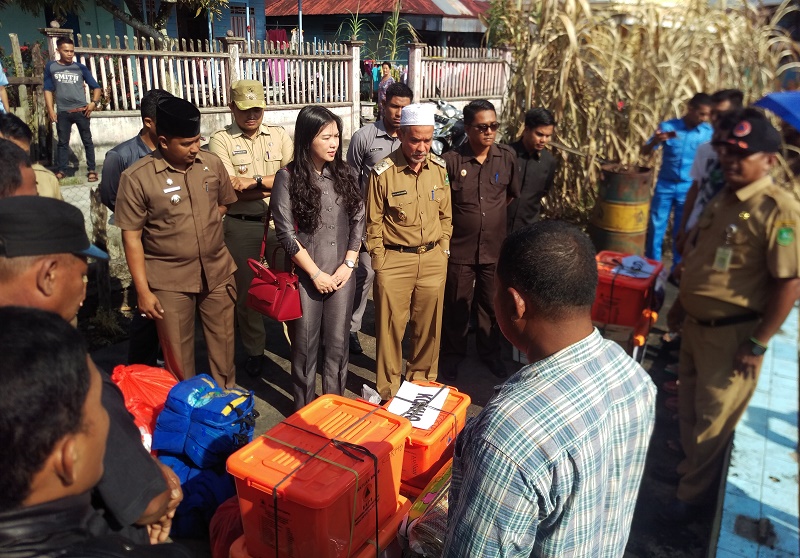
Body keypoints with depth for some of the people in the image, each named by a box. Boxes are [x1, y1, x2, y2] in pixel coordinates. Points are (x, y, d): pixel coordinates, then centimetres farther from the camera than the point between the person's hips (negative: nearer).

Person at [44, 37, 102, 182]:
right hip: (62, 112, 1)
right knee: (63, 142, 9)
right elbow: (48, 90, 7)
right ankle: (61, 170, 17)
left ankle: (92, 170, 8)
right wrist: (50, 110, 0)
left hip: (81, 111, -1)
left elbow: (96, 87, 7)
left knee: (87, 141, 3)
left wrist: (94, 102, -9)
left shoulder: (80, 68, 3)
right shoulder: (51, 67, 5)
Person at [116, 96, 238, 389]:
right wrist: (143, 291, -10)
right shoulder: (137, 177, -13)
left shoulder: (212, 163, -1)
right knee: (177, 351, 11)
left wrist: (207, 226, 3)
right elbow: (131, 237, -9)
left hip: (217, 271, 3)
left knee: (223, 341, 16)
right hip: (169, 281, -3)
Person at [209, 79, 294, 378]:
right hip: (241, 227, -1)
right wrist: (277, 184, -12)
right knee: (246, 289, 11)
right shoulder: (221, 141, -3)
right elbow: (230, 192, -14)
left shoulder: (279, 136, 5)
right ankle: (254, 350, 29)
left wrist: (255, 180, -17)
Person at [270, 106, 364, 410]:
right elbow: (286, 234, -9)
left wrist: (348, 265, -3)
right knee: (305, 345, 9)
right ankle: (303, 409, 28)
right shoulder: (288, 177, -7)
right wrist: (316, 273, -10)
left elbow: (358, 222, 6)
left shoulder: (345, 174, 4)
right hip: (305, 276, -3)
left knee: (338, 343, 11)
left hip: (341, 274, 3)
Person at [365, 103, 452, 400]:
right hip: (395, 260, -4)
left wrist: (443, 250, 8)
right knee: (390, 327, 5)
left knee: (428, 324, 14)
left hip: (433, 259, 4)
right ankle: (388, 390, 23)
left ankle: (422, 380, 35)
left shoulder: (439, 167, 3)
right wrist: (380, 262, -5)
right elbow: (373, 223, -5)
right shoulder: (383, 173, -10)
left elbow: (446, 214, 12)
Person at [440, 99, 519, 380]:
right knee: (457, 306, 12)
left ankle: (490, 352, 36)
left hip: (495, 248, 3)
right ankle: (453, 353, 31)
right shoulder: (451, 160, -13)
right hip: (460, 249, -3)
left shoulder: (507, 157, -2)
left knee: (492, 304, 16)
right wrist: (462, 219, 4)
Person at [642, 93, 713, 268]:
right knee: (655, 228, 6)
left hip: (689, 188, 0)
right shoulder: (668, 127, -8)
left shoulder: (709, 132, -5)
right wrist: (655, 140, -28)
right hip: (665, 185, 0)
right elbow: (645, 152, -7)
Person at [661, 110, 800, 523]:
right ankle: (691, 470, 46)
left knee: (712, 419, 9)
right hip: (696, 325, 8)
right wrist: (681, 304, 18)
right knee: (688, 408, 22)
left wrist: (758, 344, -19)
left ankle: (692, 496, 29)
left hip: (733, 334, -7)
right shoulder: (722, 199, 6)